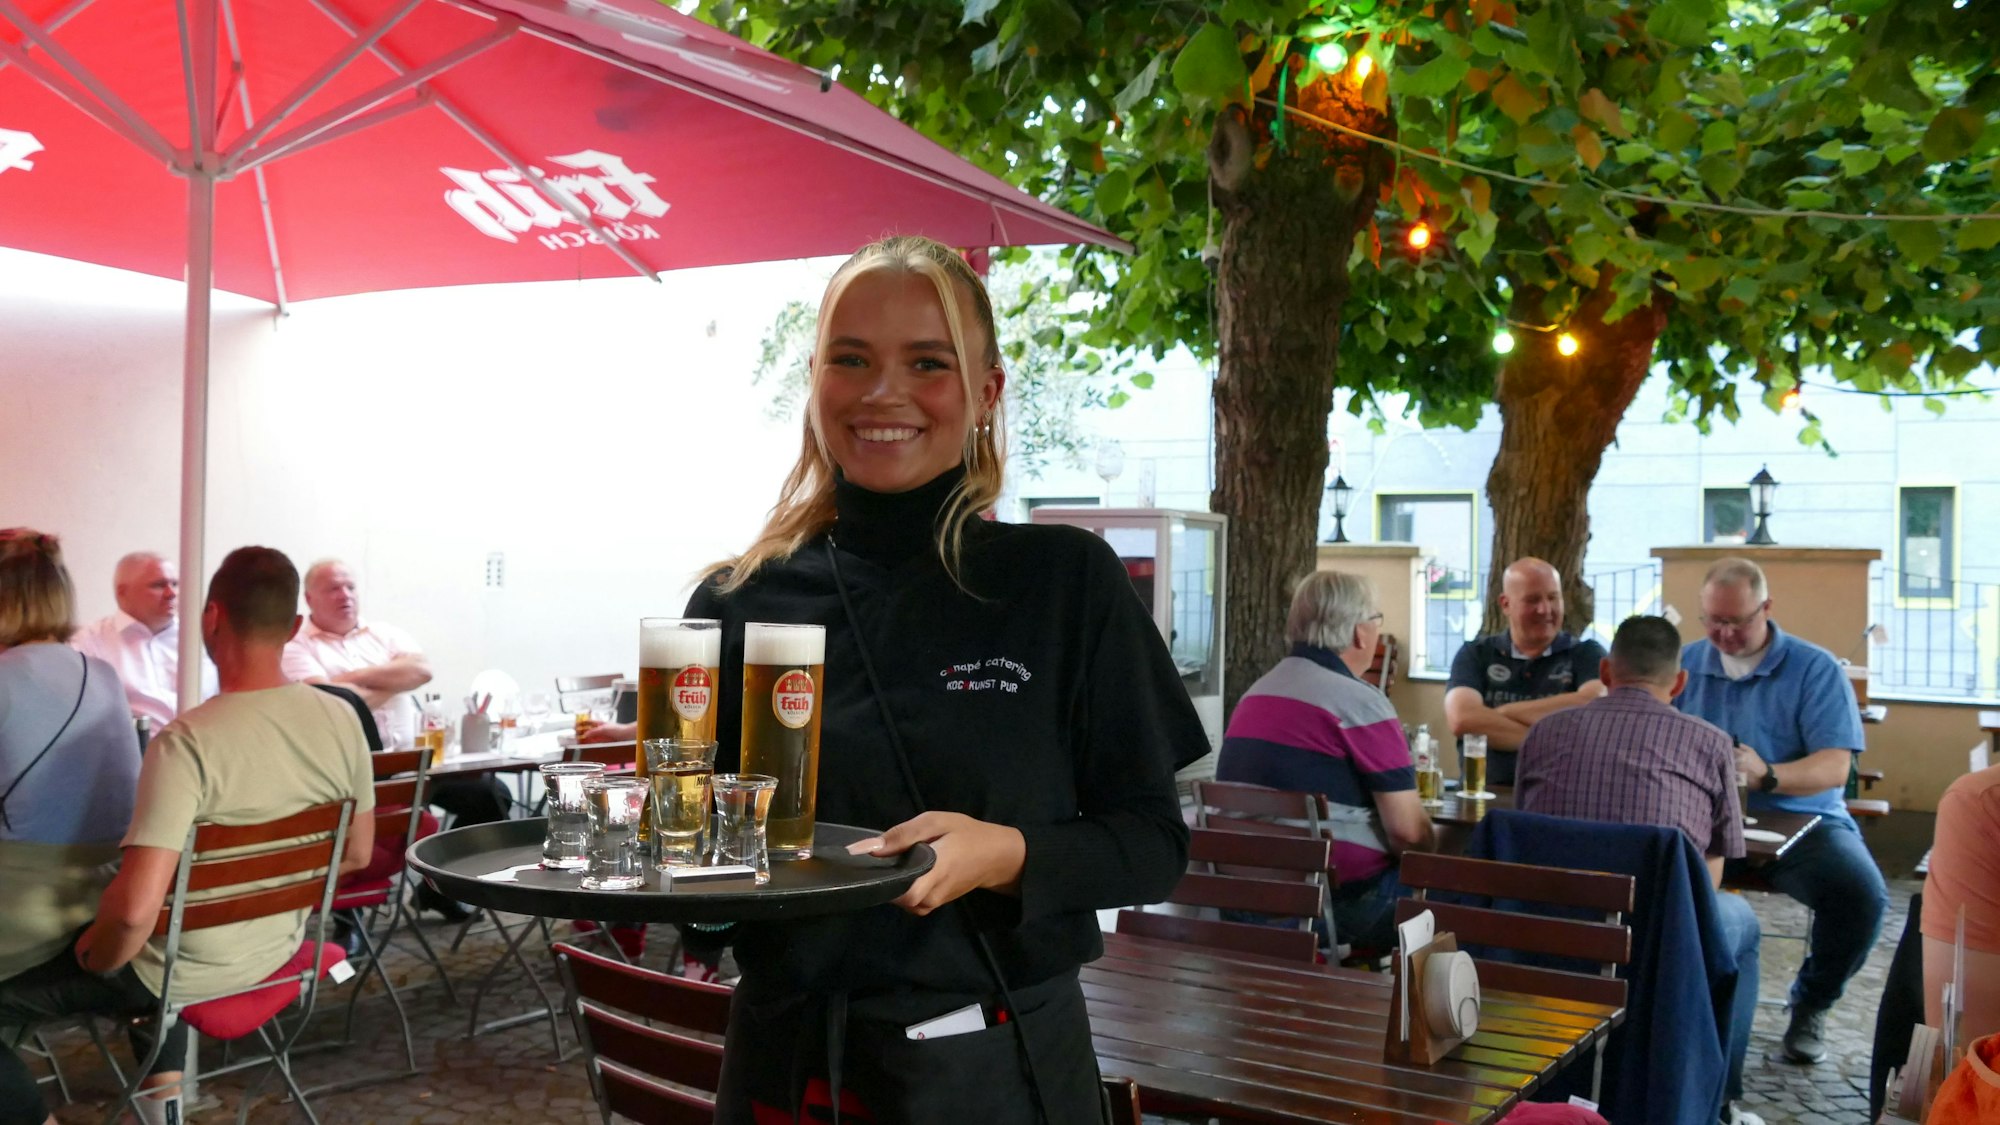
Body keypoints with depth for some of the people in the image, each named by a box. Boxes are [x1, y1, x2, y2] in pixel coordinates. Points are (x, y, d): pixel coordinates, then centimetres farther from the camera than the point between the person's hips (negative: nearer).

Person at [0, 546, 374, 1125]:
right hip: (280, 949, 6)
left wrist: (94, 959, -13)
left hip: (187, 970, -6)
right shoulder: (342, 719, -12)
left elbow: (135, 910, -35)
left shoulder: (185, 741, -29)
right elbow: (356, 854, 1)